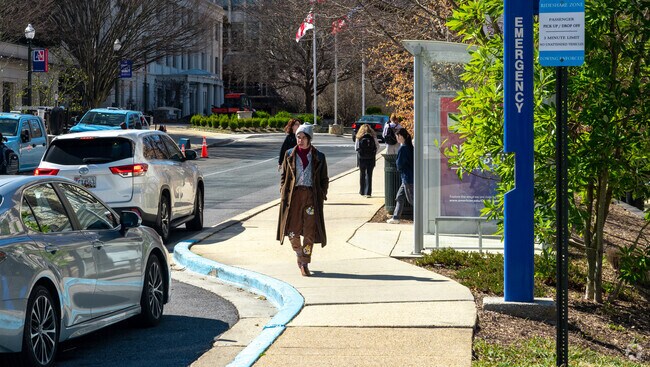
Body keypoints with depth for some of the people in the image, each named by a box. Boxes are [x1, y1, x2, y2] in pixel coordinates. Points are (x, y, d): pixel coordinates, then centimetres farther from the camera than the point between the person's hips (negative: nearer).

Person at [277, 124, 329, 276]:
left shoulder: (319, 157, 4)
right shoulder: (289, 155, 6)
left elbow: (324, 179, 8)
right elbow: (283, 176, 9)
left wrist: (321, 196, -2)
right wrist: (283, 195, 0)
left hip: (311, 196, -1)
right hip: (293, 195, 1)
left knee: (310, 231, -2)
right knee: (292, 230, -2)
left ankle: (305, 264, 8)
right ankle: (299, 253, 27)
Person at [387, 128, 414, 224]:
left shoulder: (402, 148, -17)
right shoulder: (410, 147, 10)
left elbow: (399, 164, -16)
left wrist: (399, 168, 5)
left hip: (407, 177, -9)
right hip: (407, 177, 9)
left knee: (411, 199, -3)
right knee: (400, 197, 14)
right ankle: (395, 217, 17)